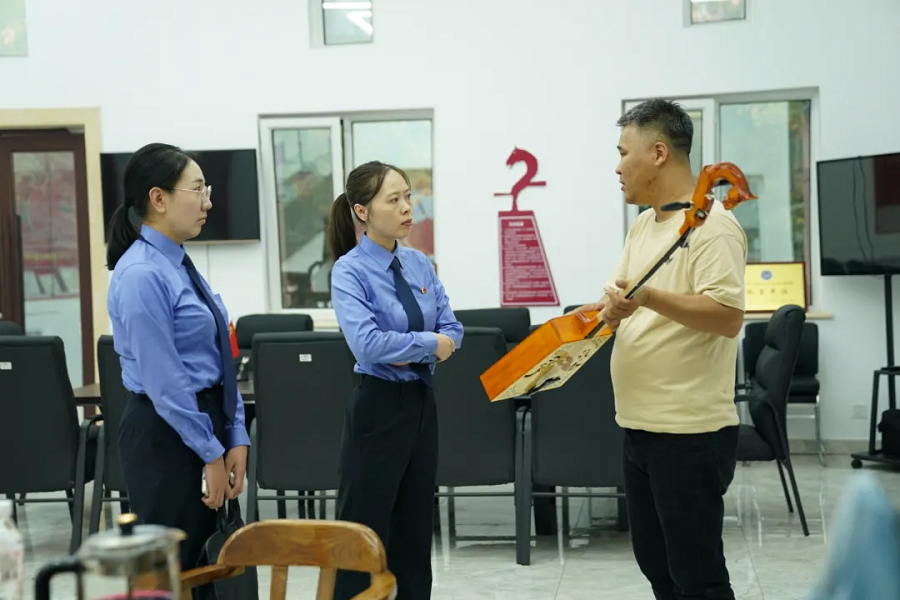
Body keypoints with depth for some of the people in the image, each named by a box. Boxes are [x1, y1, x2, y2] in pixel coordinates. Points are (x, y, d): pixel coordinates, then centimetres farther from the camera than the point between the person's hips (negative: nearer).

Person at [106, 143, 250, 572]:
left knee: (201, 565, 16)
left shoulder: (180, 264, 10)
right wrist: (211, 453, -16)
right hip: (166, 435, -9)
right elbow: (164, 380, -20)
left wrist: (235, 439, 5)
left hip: (205, 424, 9)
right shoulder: (141, 274, -18)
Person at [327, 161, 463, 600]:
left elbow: (451, 329, 5)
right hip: (379, 406, -7)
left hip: (421, 401, 7)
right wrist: (429, 344, -15)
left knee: (417, 526, 14)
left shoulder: (419, 264, 7)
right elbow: (367, 344, -25)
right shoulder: (350, 270, -12)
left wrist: (409, 351, -13)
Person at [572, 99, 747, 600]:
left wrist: (649, 299, -33)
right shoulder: (644, 224, 14)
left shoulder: (712, 226, -15)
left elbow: (729, 316, -24)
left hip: (691, 431, -9)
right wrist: (602, 312, 0)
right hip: (641, 424, 9)